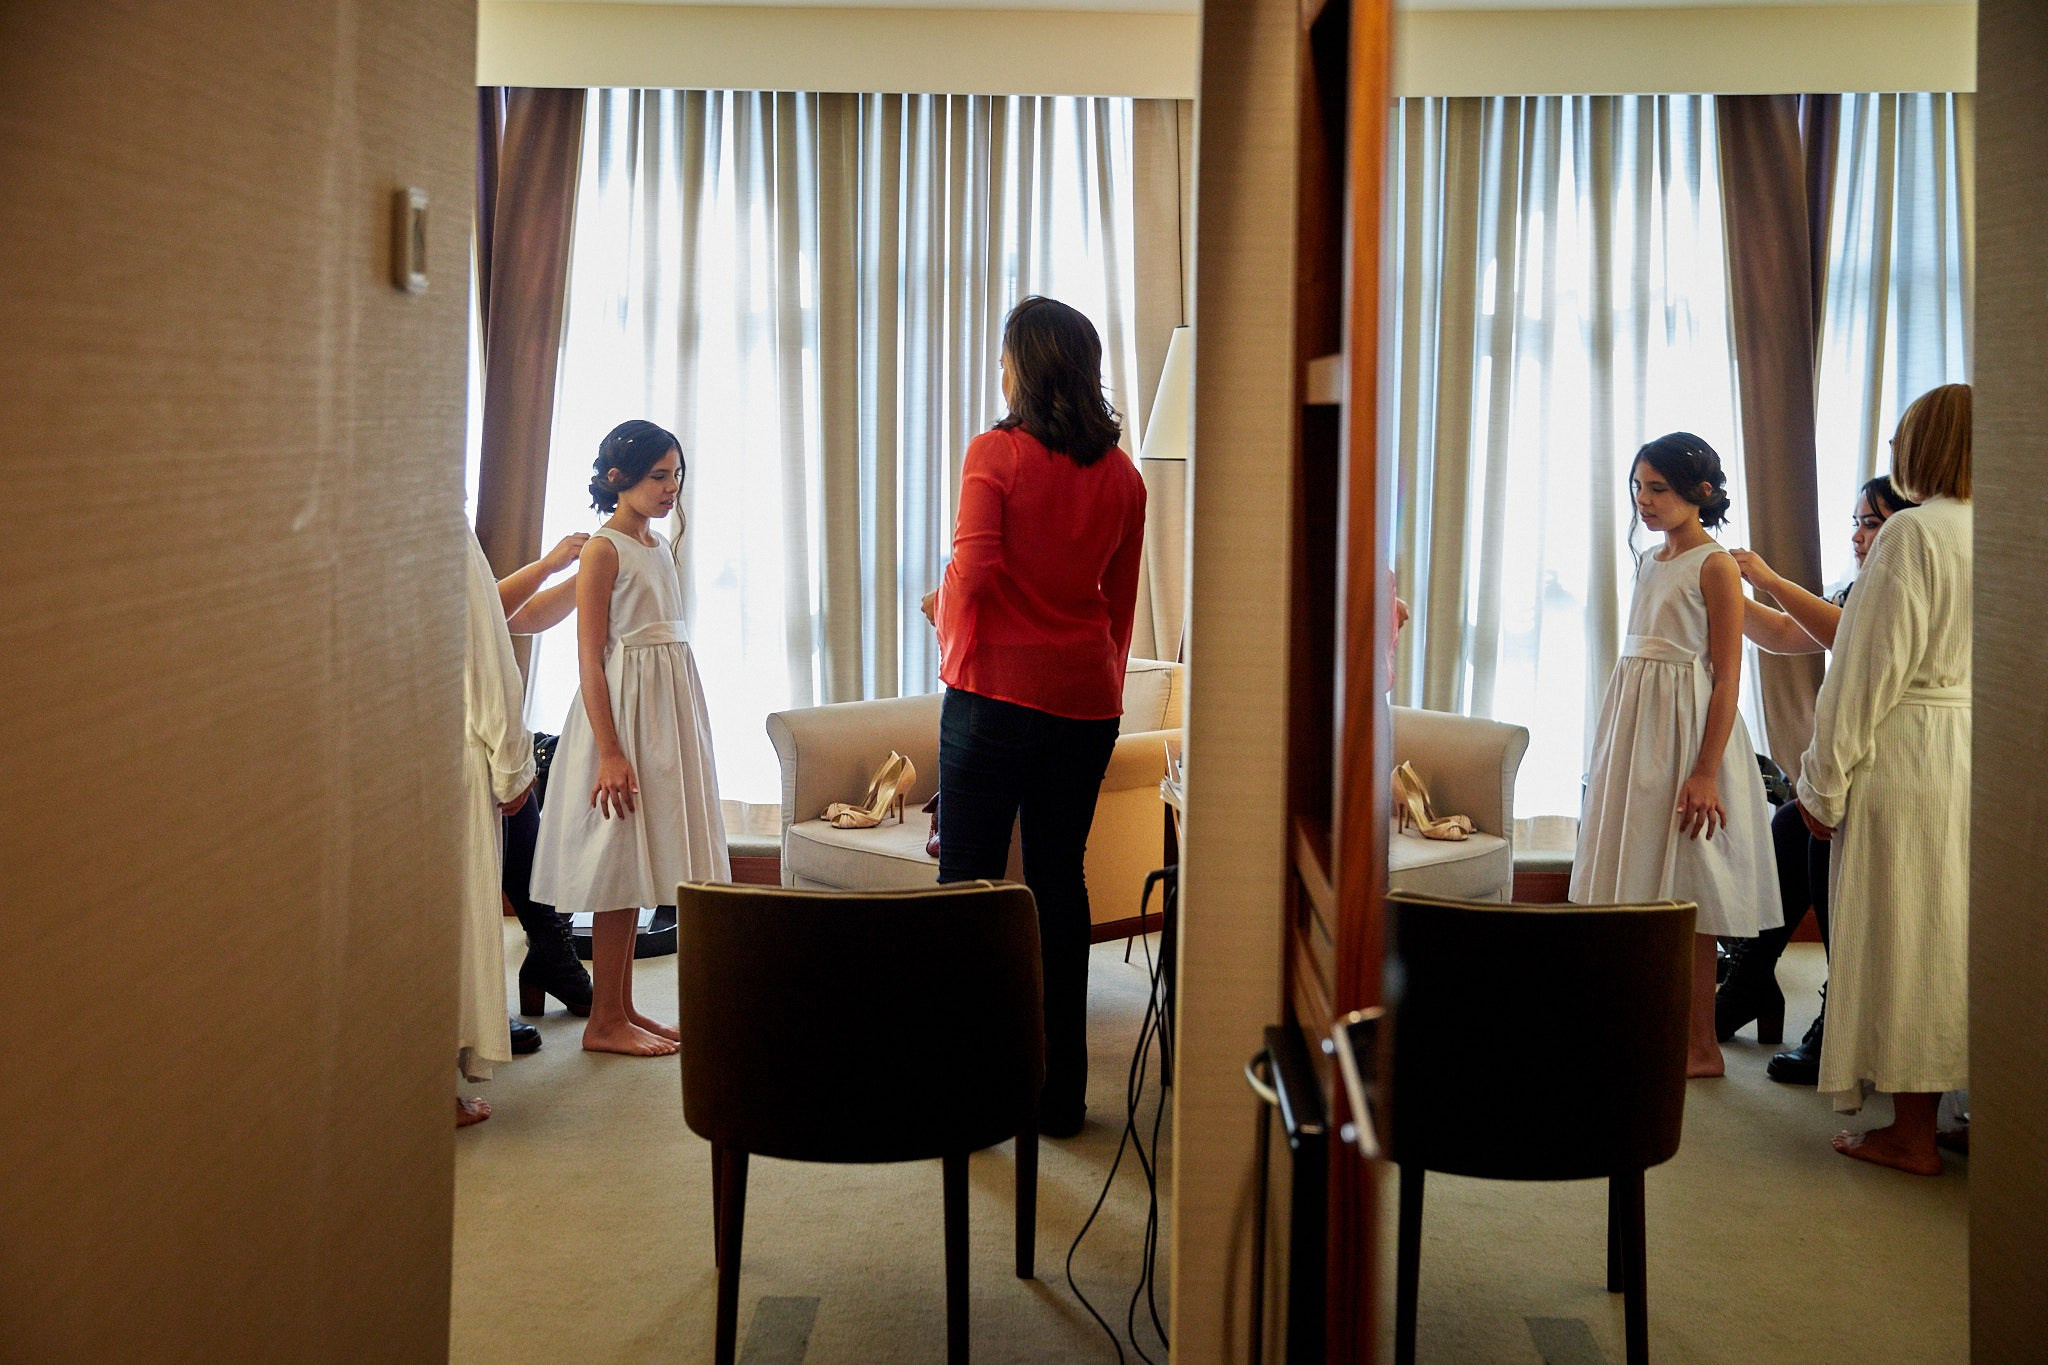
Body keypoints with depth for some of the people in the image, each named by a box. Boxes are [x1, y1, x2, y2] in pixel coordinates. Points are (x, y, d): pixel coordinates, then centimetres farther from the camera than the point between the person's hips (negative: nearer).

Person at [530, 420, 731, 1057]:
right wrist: (610, 751, -21)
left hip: (668, 712, 8)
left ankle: (624, 1009, 17)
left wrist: (676, 732, 17)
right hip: (624, 708, -8)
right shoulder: (603, 550, -11)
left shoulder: (658, 545, 14)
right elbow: (589, 658, -15)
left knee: (635, 868, 11)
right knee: (620, 865, -5)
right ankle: (604, 1021, 2)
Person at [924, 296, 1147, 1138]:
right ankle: (1059, 1094, 15)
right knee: (1060, 888, 10)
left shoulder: (997, 452, -7)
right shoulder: (1122, 476, 7)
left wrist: (944, 617, 7)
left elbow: (972, 568, -13)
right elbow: (1120, 604, 13)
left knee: (968, 887, 3)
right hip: (1084, 699, 4)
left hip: (995, 691, -4)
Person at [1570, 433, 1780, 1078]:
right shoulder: (1650, 564, 13)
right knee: (1642, 882, 10)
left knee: (1684, 896, -3)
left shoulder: (1715, 567, -10)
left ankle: (1701, 1047, 5)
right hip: (1636, 733, 8)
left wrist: (1706, 772, -20)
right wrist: (1614, 754, 16)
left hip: (1685, 736, -8)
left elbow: (1727, 677, -14)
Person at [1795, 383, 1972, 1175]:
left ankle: (1912, 1133, 5)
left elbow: (1872, 669, -14)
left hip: (1908, 759, -7)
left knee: (1901, 938, 0)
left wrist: (1825, 781, -8)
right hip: (1978, 759, 7)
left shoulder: (1914, 532, -12)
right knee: (1958, 934, 12)